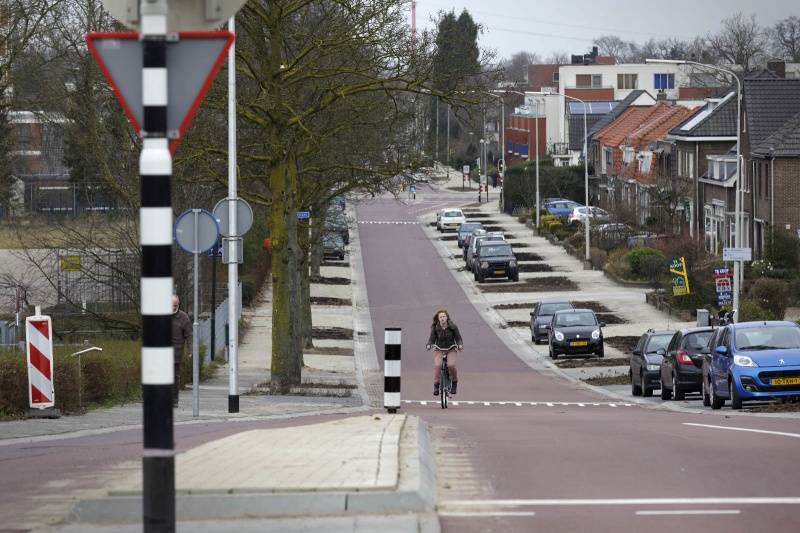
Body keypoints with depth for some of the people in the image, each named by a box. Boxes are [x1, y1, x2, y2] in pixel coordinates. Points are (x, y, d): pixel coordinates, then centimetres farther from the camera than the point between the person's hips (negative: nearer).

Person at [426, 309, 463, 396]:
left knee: (451, 365, -27)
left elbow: (458, 338, 0)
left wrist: (460, 345, -21)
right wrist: (429, 345, -23)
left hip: (451, 350, -1)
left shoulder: (453, 327, -5)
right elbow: (432, 339, -2)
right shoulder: (435, 328, -3)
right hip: (439, 350, 1)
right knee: (438, 365, -27)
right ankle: (436, 385, -12)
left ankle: (454, 382, 1)